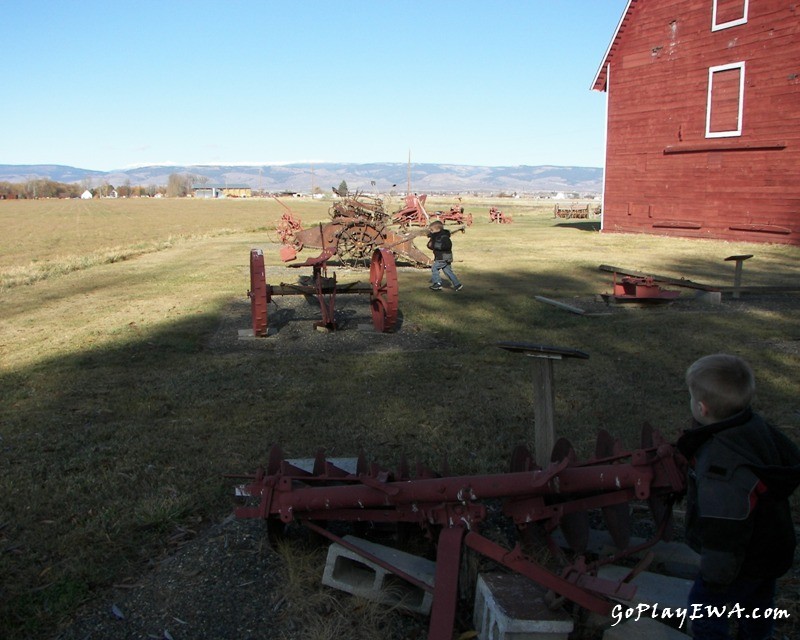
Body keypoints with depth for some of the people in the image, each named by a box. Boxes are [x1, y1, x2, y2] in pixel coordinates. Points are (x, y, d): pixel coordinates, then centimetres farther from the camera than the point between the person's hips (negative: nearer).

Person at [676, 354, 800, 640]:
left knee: (704, 605, 13)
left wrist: (715, 576, -21)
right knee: (756, 603, 31)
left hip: (746, 561, -9)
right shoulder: (757, 425, -12)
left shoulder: (721, 466, -40)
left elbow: (725, 532, -34)